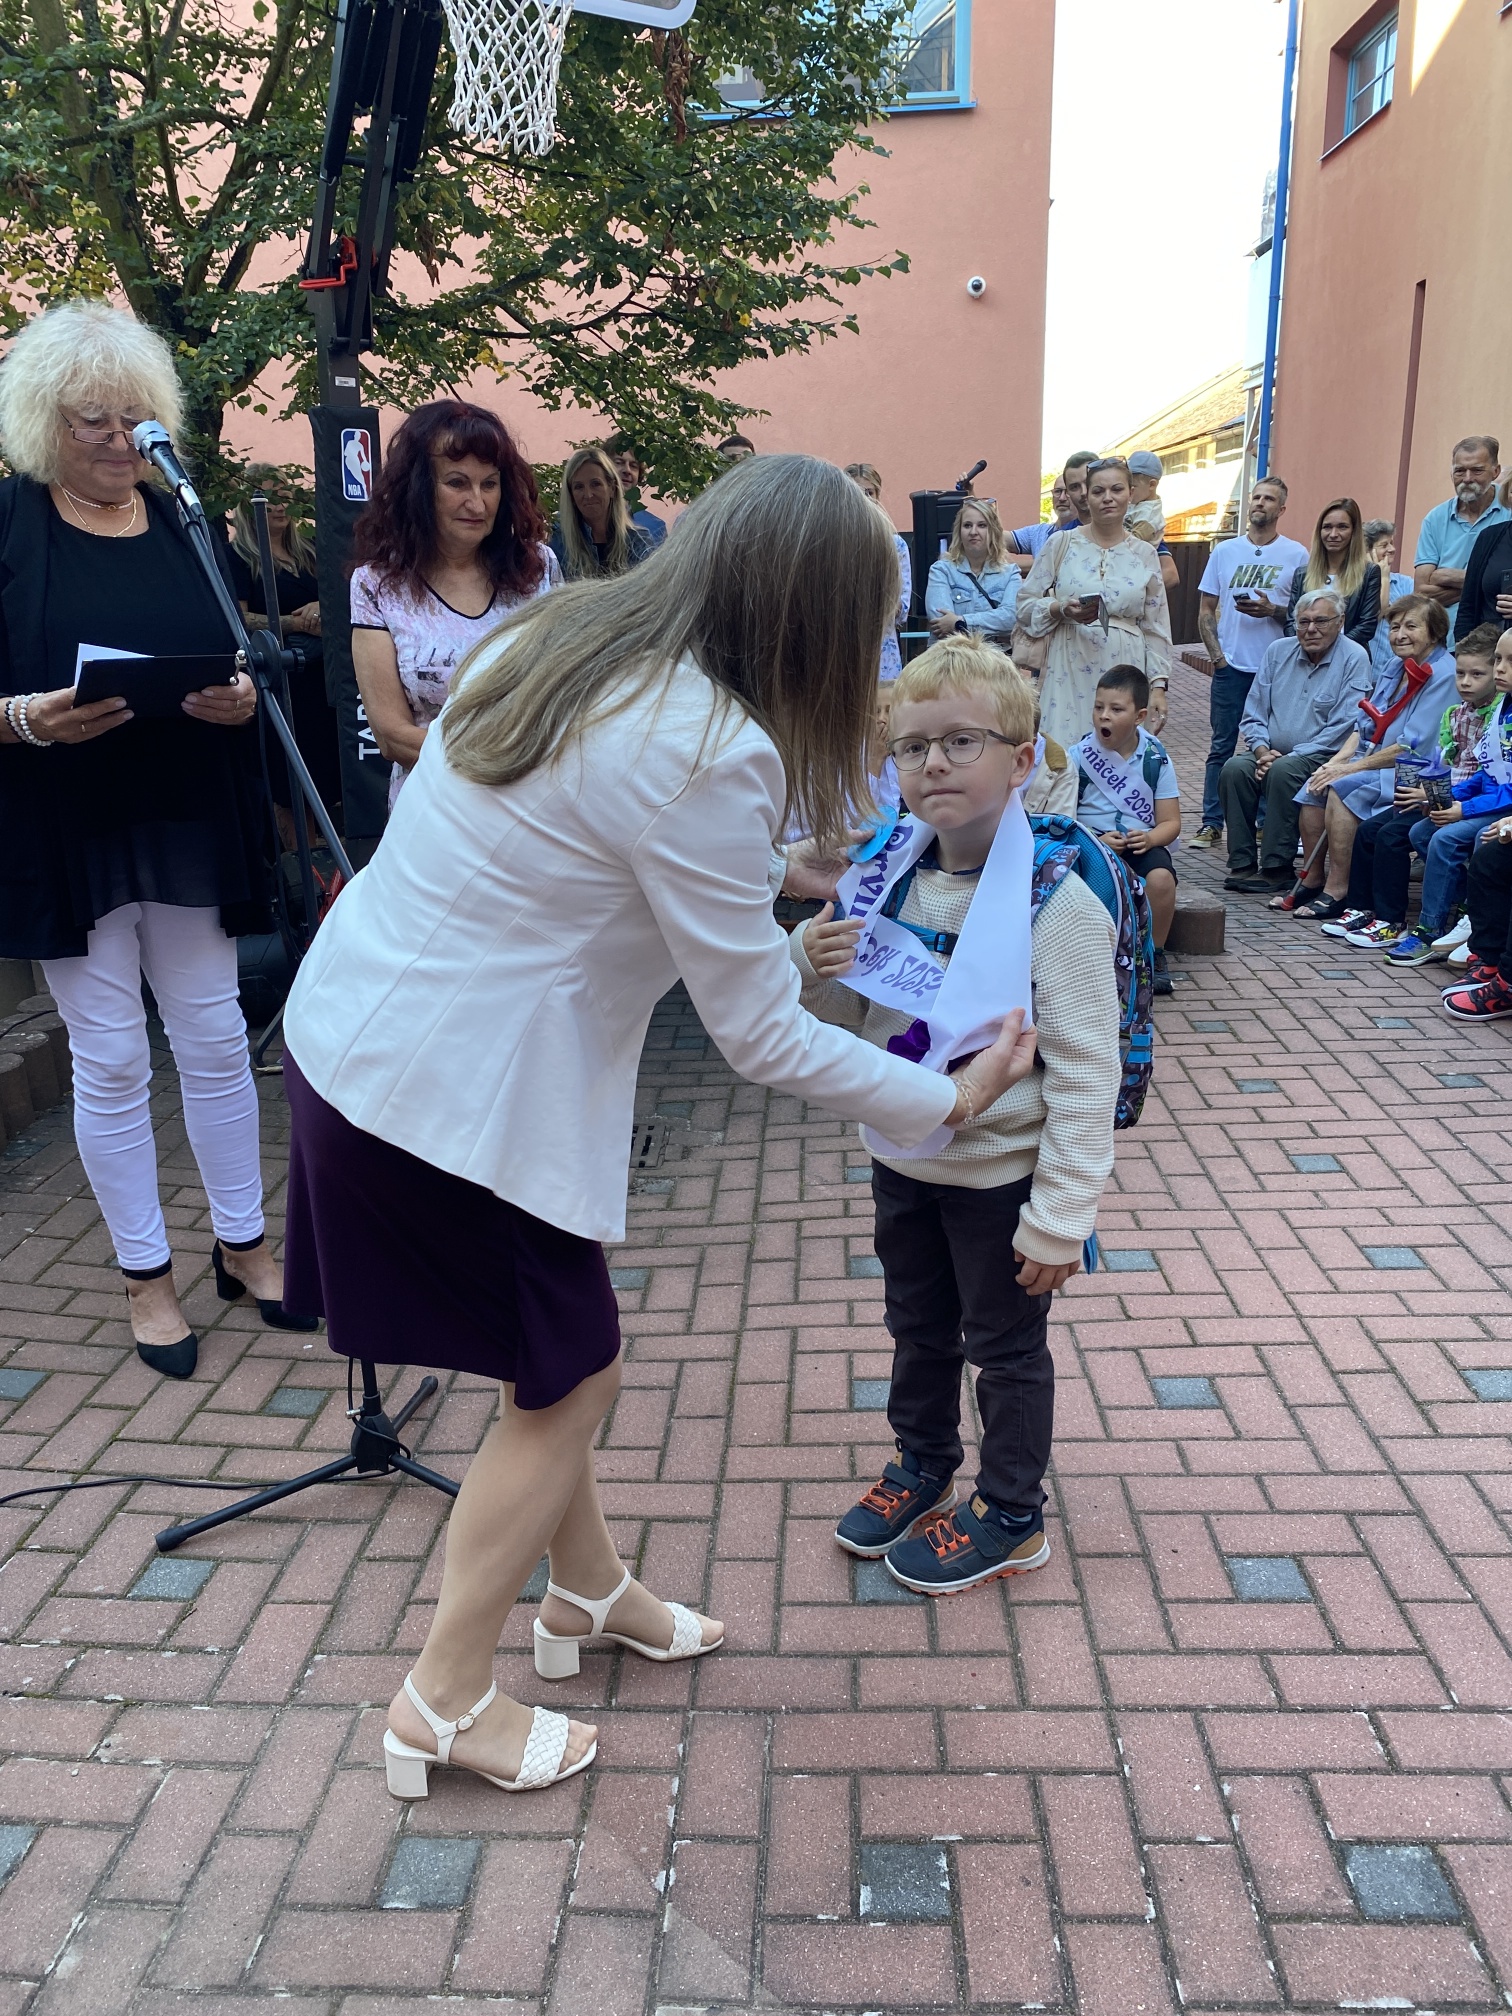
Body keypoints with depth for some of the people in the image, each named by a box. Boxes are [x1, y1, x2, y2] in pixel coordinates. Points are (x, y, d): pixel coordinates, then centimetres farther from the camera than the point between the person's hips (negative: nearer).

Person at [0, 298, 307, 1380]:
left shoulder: (182, 521, 8)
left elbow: (239, 658, 11)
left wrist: (242, 696, -10)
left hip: (187, 825, 3)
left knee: (214, 1037, 9)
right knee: (110, 1057, 4)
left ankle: (243, 1242, 25)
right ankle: (147, 1274, 19)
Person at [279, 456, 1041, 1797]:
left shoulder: (559, 635, 3)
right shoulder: (707, 756, -23)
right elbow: (762, 1040, -16)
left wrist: (760, 936, 16)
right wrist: (950, 1100, -3)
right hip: (452, 1096, -9)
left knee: (559, 1357, 23)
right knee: (568, 1386, 11)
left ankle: (589, 1592, 45)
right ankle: (444, 1707, 28)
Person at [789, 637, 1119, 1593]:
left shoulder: (1057, 901, -23)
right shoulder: (893, 876, -5)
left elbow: (1086, 1072, -22)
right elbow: (825, 999, 9)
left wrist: (1061, 1217, -20)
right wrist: (814, 959, -15)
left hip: (1003, 1174, -6)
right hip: (903, 1158, 6)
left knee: (1005, 1347, 15)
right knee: (917, 1328, 25)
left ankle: (1013, 1515, 37)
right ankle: (925, 1464, 50)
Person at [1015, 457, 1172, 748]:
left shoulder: (1144, 554, 9)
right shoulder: (1062, 543, 4)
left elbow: (1156, 627, 10)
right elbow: (1025, 604, 4)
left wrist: (1158, 684, 2)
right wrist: (1062, 610, -15)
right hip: (1069, 675, -2)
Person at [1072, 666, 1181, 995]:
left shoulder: (1155, 757, 1)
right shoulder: (1079, 755, -3)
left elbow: (1170, 822, 2)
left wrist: (1150, 838, -20)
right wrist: (1097, 841, -20)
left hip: (1141, 843, 1)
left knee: (1161, 878, -32)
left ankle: (1154, 955, -8)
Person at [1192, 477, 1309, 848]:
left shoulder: (1297, 554, 4)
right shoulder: (1224, 550, 10)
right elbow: (1205, 610, 10)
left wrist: (1272, 611, -15)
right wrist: (1216, 654, -2)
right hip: (1230, 665, 2)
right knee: (1222, 747, 3)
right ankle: (1212, 824, 7)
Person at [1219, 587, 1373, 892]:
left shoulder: (1354, 659, -4)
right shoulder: (1278, 651, 11)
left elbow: (1343, 728, -12)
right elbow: (1253, 713, 11)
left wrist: (1291, 755, -18)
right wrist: (1262, 750, -8)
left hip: (1322, 757, -4)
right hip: (1271, 753, 5)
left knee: (1283, 772, -34)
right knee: (1234, 768, -25)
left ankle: (1277, 868, -26)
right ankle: (1241, 864, -21)